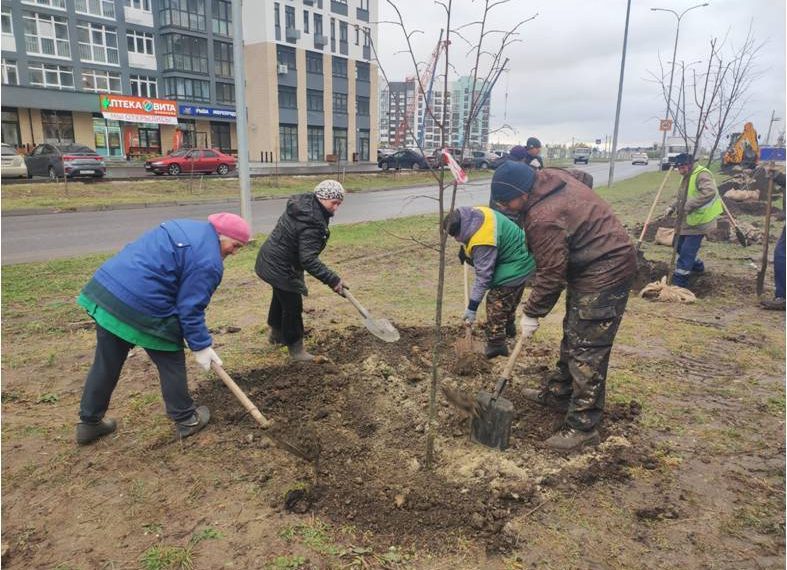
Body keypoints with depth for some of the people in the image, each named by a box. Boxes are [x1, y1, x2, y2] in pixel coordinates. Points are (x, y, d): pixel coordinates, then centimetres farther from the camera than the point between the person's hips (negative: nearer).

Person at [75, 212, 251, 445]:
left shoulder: (187, 227, 17)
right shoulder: (209, 261, -11)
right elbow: (190, 309, -12)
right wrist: (201, 346, -2)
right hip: (142, 307, -9)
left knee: (106, 363, 20)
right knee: (171, 363, 10)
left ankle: (89, 422, 34)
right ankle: (187, 420, 24)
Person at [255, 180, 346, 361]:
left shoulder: (303, 203, -1)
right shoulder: (311, 224, -32)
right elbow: (308, 259, -37)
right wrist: (333, 280, -39)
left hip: (271, 260, 11)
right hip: (281, 268, -11)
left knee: (281, 297, 28)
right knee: (293, 306, 0)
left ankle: (276, 333, 49)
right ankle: (295, 348, 15)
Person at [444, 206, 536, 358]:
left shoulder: (483, 242, -34)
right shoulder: (475, 214, -8)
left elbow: (483, 275, -31)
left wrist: (472, 306, -25)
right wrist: (465, 251, 4)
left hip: (516, 266, -11)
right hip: (520, 257, 11)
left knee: (496, 301, -9)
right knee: (510, 297, 27)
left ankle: (496, 344, -5)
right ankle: (509, 327, 46)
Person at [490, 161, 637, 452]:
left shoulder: (543, 219, -29)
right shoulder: (553, 176, 0)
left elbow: (551, 274, -22)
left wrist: (532, 313, -9)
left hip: (603, 274, -11)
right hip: (608, 261, 11)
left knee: (587, 350, -7)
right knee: (573, 337, 21)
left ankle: (583, 427, 1)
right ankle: (558, 393, 37)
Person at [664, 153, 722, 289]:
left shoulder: (702, 174, -18)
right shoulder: (687, 177, 14)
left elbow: (709, 192, -34)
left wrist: (689, 205, -36)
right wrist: (673, 207, 10)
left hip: (699, 221, -10)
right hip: (689, 220, 10)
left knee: (686, 252, -10)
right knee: (679, 245, 21)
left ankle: (679, 282, -6)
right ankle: (697, 265, 42)